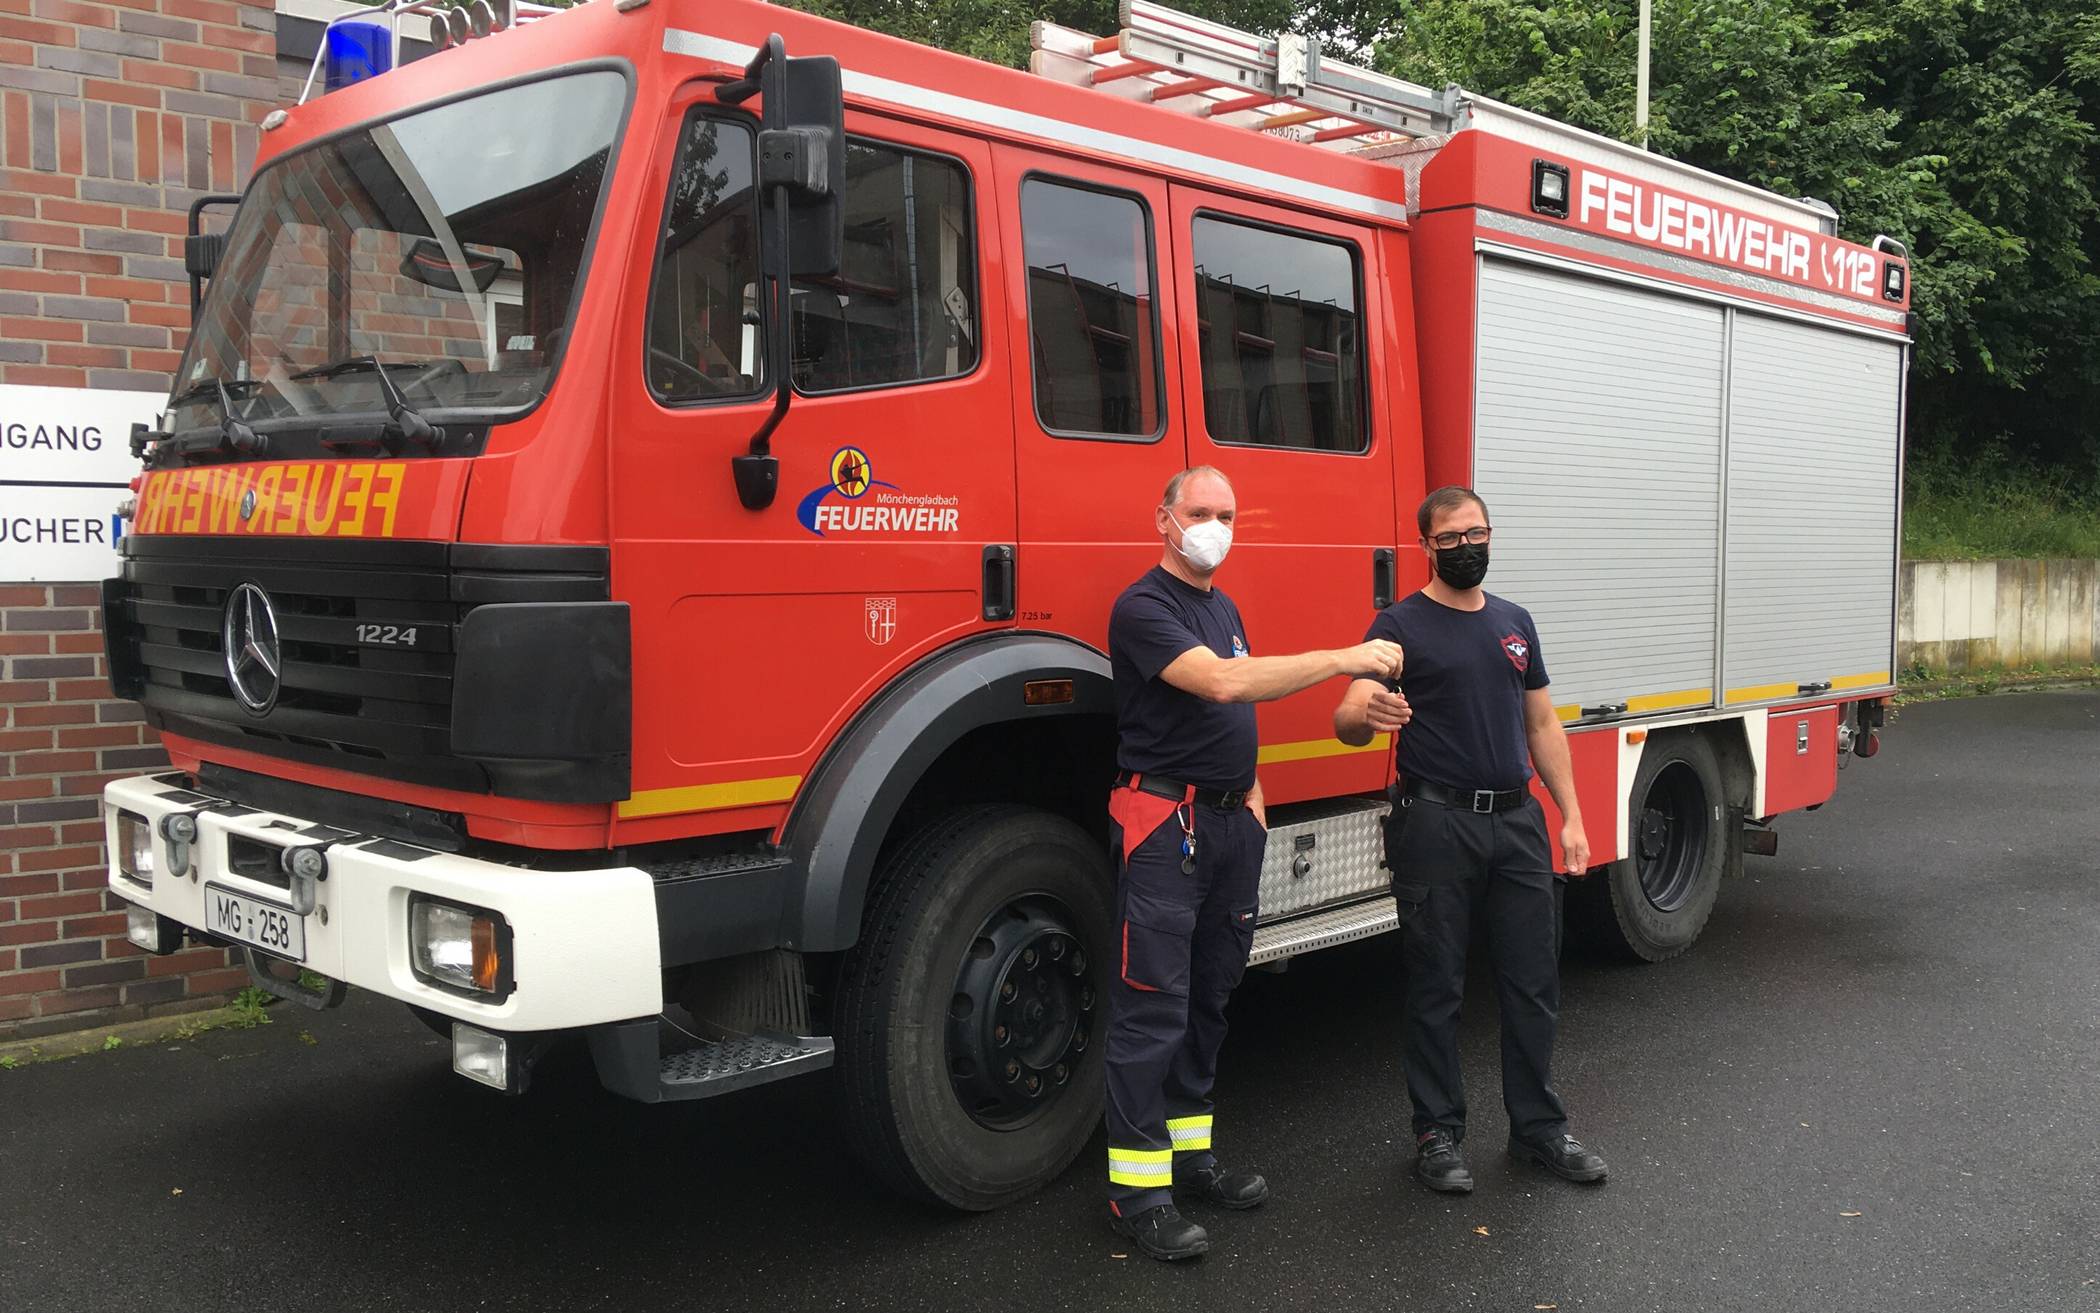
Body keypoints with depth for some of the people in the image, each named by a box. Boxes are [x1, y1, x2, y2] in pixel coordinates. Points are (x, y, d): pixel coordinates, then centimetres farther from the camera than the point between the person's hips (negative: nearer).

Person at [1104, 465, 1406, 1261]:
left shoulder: (1225, 610, 16)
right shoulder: (1143, 609, -12)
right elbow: (1221, 683, -26)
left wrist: (1252, 791, 13)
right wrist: (1343, 659, -26)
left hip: (1231, 820, 9)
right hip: (1165, 820, -9)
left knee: (1209, 999, 13)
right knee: (1152, 1008, -7)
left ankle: (1189, 1155, 23)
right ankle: (1137, 1188, -2)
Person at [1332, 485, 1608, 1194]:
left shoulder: (1515, 622, 13)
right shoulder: (1401, 624, -4)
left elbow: (1543, 724, 16)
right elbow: (1348, 720, -14)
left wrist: (1571, 816, 9)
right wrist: (1368, 715, -39)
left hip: (1518, 820, 5)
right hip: (1435, 824, -5)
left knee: (1533, 983, 10)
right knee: (1437, 988, 4)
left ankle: (1538, 1127, 23)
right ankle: (1438, 1134, 16)